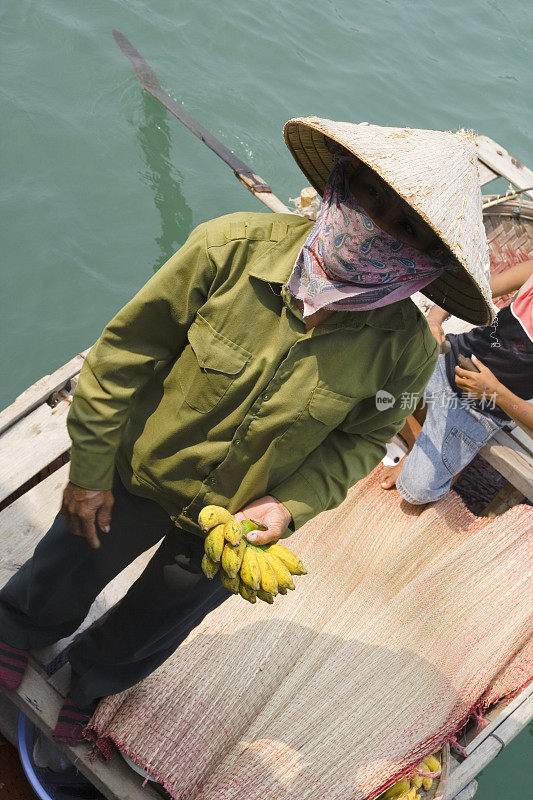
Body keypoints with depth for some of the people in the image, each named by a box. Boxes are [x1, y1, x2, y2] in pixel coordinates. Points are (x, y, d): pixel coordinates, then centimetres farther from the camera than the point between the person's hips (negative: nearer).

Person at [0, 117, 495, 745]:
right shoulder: (232, 248, -29)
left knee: (154, 623, 28)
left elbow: (360, 439, -6)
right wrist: (90, 470, -11)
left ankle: (93, 679, 66)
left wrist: (291, 505, -21)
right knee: (67, 573, 28)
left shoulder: (405, 350, -25)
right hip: (136, 481, -1)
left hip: (237, 526, 1)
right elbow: (125, 352, -18)